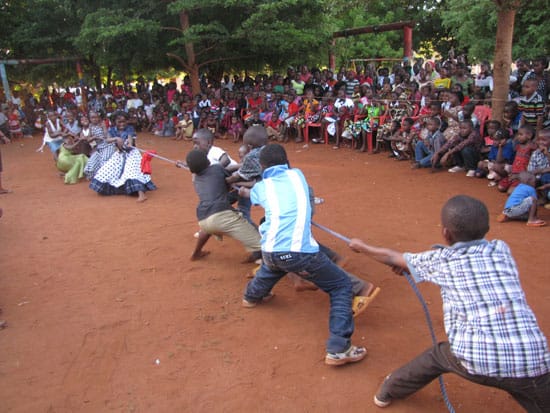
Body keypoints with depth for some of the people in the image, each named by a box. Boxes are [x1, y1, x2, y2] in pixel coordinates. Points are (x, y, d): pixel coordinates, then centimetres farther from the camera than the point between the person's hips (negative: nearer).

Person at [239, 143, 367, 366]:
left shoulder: (260, 186, 18)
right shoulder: (297, 175, 17)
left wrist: (244, 192, 69)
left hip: (270, 251, 4)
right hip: (300, 251, -4)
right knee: (342, 286, 11)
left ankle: (252, 296, 66)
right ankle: (338, 349, 1)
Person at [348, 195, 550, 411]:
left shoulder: (440, 260, 4)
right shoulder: (501, 249, 10)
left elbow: (393, 258, 20)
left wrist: (362, 247, 38)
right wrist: (413, 263, 35)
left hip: (472, 360, 1)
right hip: (528, 363, 0)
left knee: (438, 356, 29)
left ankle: (387, 392, 48)